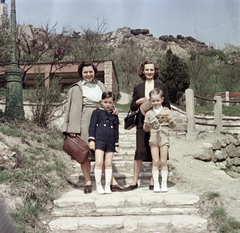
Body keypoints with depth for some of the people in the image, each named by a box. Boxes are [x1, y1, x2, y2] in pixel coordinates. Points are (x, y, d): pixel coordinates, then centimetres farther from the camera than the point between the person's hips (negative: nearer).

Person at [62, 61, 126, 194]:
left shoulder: (100, 86, 19)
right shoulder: (76, 88, 4)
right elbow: (73, 109, 0)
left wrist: (113, 109, -1)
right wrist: (73, 129, -7)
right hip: (84, 122, -3)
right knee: (84, 153, 0)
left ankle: (112, 182, 4)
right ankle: (88, 183, 9)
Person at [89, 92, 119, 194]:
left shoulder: (114, 116, 15)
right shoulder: (97, 112, 6)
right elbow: (92, 126, 2)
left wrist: (116, 144, 14)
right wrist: (91, 139, -6)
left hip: (110, 142, 3)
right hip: (99, 140, -3)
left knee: (108, 164, 5)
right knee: (98, 162, -12)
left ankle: (107, 186, 12)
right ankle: (98, 185, 0)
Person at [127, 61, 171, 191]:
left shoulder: (162, 87, 10)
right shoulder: (138, 88, 14)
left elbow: (167, 105, 11)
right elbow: (132, 107, 15)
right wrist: (138, 102, -5)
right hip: (142, 123, 0)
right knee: (140, 152, -4)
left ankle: (153, 181, 12)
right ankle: (135, 181, 5)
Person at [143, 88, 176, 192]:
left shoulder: (167, 111, 5)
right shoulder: (149, 113, 9)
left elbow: (173, 126, 4)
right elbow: (145, 129, 10)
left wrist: (171, 121, -18)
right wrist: (146, 126, -13)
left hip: (164, 138, -1)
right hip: (153, 138, 1)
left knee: (163, 161, 0)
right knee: (155, 161, 0)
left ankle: (164, 184, 10)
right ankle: (156, 184, 7)